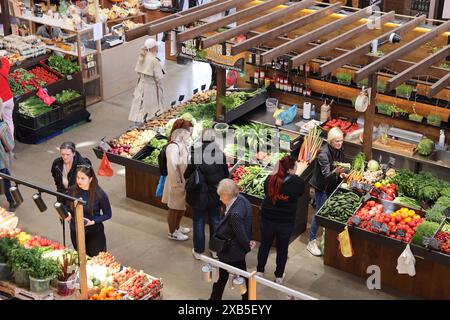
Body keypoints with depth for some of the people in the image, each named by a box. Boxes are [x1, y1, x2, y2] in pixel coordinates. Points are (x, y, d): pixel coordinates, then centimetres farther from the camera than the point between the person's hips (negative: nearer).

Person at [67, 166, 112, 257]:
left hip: (94, 232, -3)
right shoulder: (73, 190, -8)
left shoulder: (99, 194, -18)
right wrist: (69, 215, -13)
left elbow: (108, 214, -7)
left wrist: (92, 222, -20)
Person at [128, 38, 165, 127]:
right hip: (151, 87, -7)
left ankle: (137, 125, 18)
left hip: (141, 85, 7)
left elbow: (138, 72, 8)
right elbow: (158, 77, -19)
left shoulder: (142, 58, 0)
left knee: (140, 106, 13)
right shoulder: (154, 60, -21)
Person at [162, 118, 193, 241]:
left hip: (184, 181, 9)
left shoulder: (182, 143, 1)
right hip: (177, 183, -9)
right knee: (174, 208, 10)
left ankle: (177, 227, 45)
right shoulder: (174, 147, -27)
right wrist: (177, 181, -24)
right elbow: (173, 165, -33)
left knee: (182, 206, 24)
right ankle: (172, 233, 27)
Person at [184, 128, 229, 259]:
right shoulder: (220, 154, -14)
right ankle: (215, 249, 31)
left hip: (199, 195, -2)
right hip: (215, 195, 2)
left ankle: (198, 250, 26)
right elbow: (226, 175, -4)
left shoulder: (195, 154, -21)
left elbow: (187, 175, -13)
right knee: (215, 221, 19)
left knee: (198, 222, 15)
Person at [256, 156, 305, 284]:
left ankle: (260, 271, 39)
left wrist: (275, 172, 3)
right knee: (282, 249, 19)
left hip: (267, 220, 2)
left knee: (265, 245, 23)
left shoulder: (270, 179, -15)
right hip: (286, 223, -2)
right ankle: (279, 276, 33)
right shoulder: (298, 182, -21)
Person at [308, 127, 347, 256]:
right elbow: (326, 175, -31)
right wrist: (336, 171, -50)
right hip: (322, 186, -7)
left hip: (333, 185, 7)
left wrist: (341, 173, -5)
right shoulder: (323, 153, -27)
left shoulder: (339, 150, -4)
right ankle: (311, 242, 6)